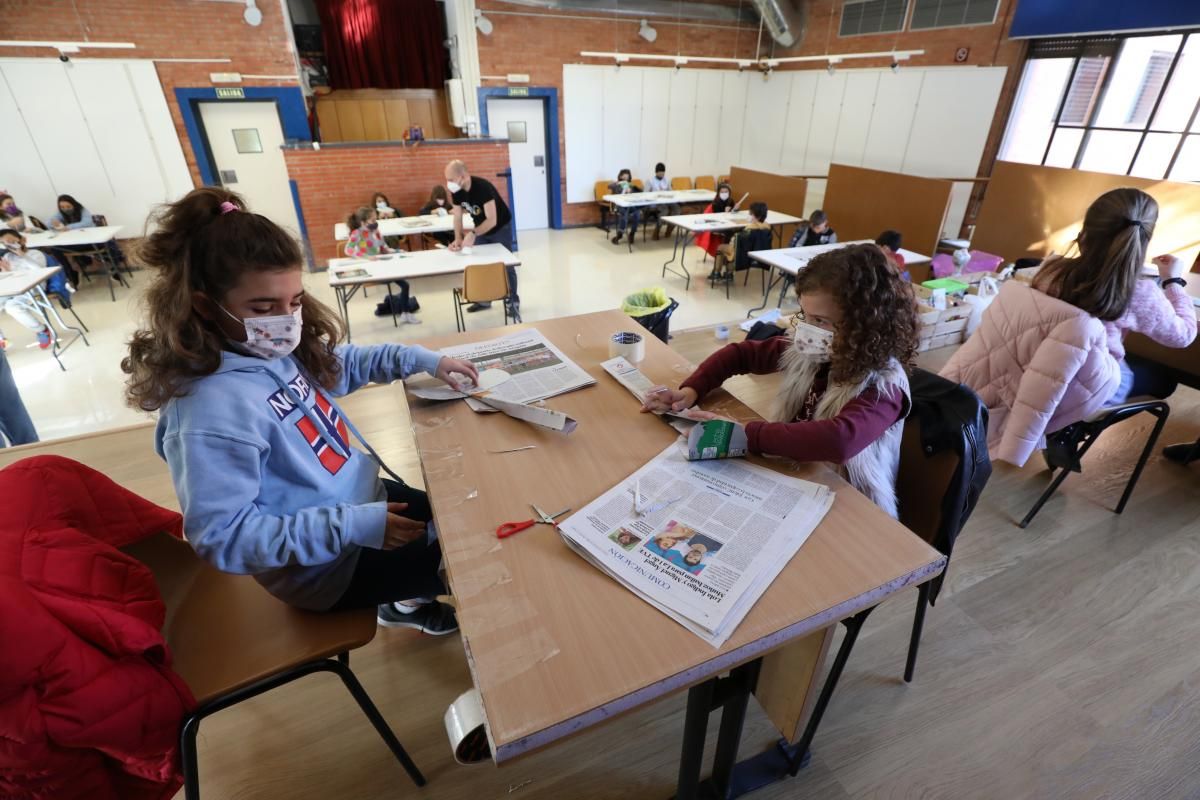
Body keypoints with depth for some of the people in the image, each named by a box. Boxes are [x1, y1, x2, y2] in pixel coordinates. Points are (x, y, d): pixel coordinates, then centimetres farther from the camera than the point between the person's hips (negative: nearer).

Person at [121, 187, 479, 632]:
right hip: (327, 563, -7)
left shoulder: (276, 351, -8)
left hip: (360, 495, 8)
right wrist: (355, 526, -34)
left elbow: (342, 364, 13)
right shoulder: (215, 405, -33)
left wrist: (423, 360, 2)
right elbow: (222, 536, -31)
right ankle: (408, 605, 34)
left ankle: (409, 598, 41)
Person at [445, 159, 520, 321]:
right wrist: (458, 239, -26)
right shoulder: (456, 191, -14)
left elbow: (492, 220, -38)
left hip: (500, 227, -6)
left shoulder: (483, 187, -34)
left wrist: (473, 234, -51)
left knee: (505, 264, -1)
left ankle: (513, 302, 9)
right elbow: (457, 218, -8)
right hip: (481, 228, 6)